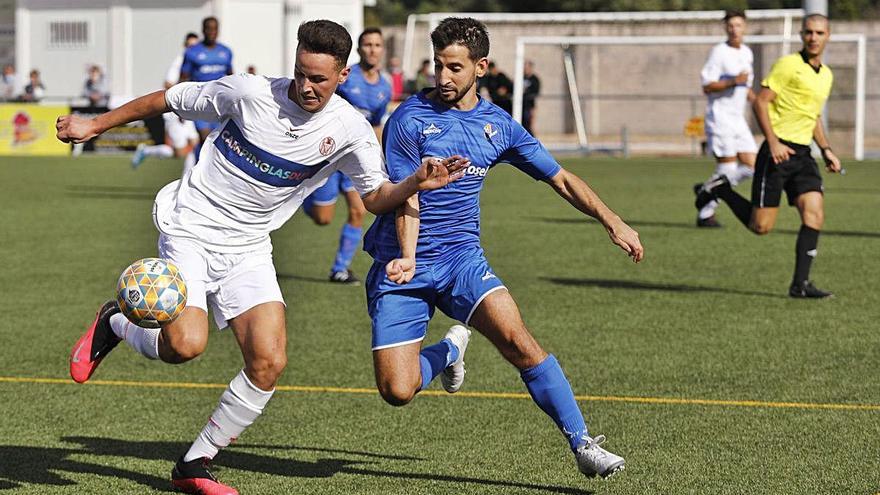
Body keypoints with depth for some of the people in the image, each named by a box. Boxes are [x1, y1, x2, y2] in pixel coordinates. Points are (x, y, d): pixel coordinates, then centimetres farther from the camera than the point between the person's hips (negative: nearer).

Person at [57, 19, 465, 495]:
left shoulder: (350, 130, -6)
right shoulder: (249, 93, -14)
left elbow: (376, 197, 5)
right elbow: (166, 99, -1)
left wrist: (416, 184, -17)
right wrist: (94, 124, 6)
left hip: (247, 250, 3)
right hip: (189, 228, -3)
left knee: (269, 362, -14)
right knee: (186, 343, -25)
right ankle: (115, 324, 9)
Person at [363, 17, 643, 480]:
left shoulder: (498, 126, 6)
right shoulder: (410, 120, -8)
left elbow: (561, 180, 13)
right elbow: (405, 201, -12)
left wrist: (611, 221, 1)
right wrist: (407, 259, -29)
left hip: (461, 257, 2)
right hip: (399, 266, -2)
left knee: (516, 339, -25)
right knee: (397, 390, -13)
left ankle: (582, 444, -17)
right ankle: (449, 350, 22)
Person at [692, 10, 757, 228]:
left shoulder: (747, 53, 14)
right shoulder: (719, 52, -10)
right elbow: (707, 87, -15)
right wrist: (733, 81, -25)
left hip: (738, 118, 8)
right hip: (720, 117, -8)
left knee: (751, 167, 1)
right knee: (728, 168, -8)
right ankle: (705, 214, 6)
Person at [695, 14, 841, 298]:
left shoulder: (826, 75, 16)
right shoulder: (788, 65, -9)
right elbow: (761, 101, -12)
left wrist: (826, 149, 17)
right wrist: (773, 142, -20)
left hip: (803, 155, 7)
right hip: (778, 151, -7)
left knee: (814, 215, -10)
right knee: (761, 226, -4)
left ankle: (800, 284, -6)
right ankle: (721, 191, 21)